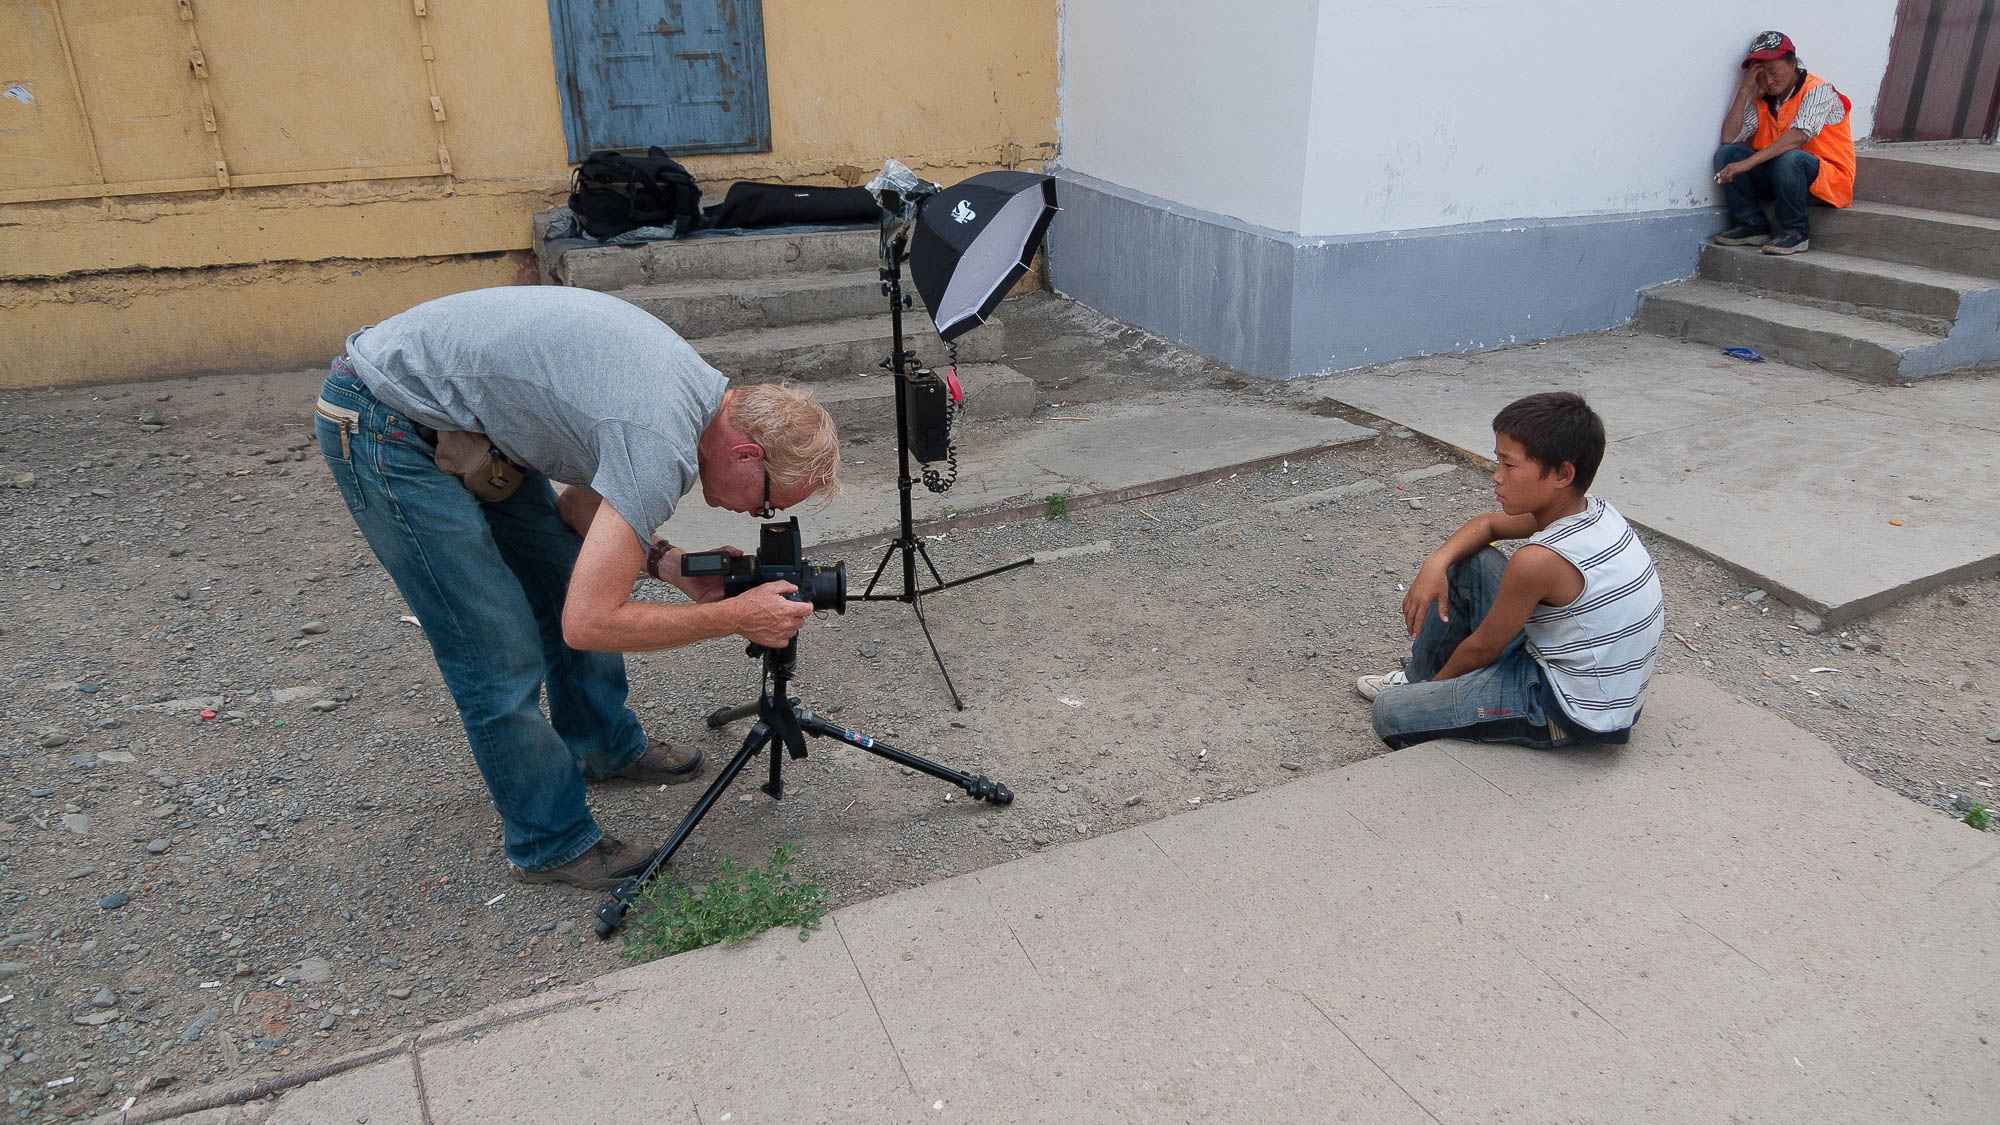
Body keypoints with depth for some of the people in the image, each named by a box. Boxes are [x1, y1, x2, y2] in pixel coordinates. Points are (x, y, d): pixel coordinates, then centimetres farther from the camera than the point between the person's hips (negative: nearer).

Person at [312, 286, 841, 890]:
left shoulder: (699, 387, 1)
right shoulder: (664, 445, -29)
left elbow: (578, 505, 11)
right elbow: (589, 624, -27)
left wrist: (667, 563, -3)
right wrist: (737, 618, -19)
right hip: (384, 426, -10)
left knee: (569, 582, 17)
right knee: (502, 651, -6)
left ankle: (604, 747, 39)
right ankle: (553, 845, 12)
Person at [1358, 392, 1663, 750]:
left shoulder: (1540, 560, -30)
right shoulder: (1595, 511, -3)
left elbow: (1483, 647, -15)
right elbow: (1487, 524, 11)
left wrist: (1438, 685, 4)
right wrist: (1435, 563, -9)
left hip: (1571, 714, -9)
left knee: (1390, 714, -12)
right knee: (1466, 560, 12)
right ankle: (1419, 677, 27)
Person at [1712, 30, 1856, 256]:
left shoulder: (1818, 90, -10)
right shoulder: (1762, 102, 10)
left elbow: (1799, 136, -28)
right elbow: (1729, 138, -5)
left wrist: (1748, 163, -38)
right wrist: (1744, 90, -7)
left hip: (1829, 179, -6)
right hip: (1777, 175, 6)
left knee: (1789, 157, -38)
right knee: (1726, 154, -9)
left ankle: (1796, 232, -19)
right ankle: (1752, 227, -8)